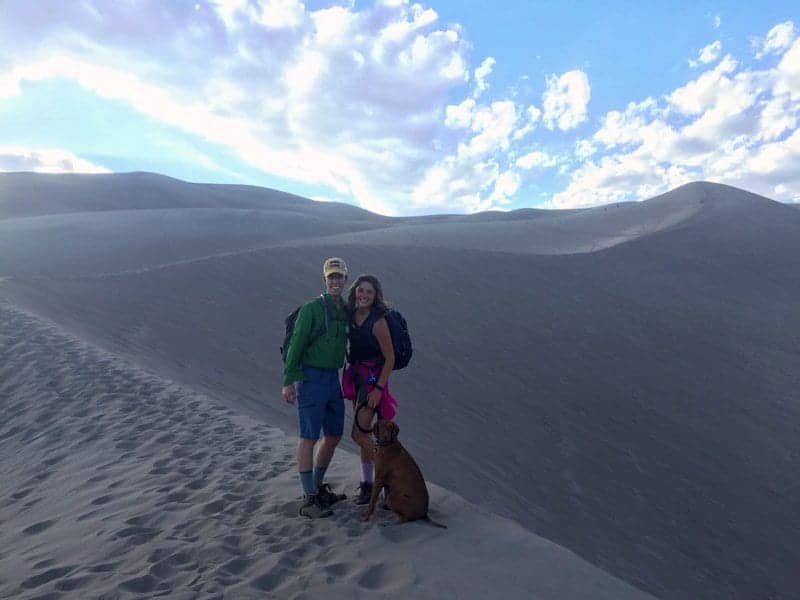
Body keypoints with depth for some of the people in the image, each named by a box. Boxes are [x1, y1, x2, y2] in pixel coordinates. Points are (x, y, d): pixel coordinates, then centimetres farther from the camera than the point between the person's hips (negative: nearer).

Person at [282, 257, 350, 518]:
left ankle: (318, 487, 30)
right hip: (310, 377, -7)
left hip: (333, 378, 7)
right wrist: (288, 381, -16)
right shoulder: (312, 308, -9)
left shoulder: (346, 311, 11)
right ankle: (309, 500, 6)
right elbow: (296, 345, -12)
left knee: (334, 436, 13)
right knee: (309, 438, -2)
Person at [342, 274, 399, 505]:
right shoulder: (351, 315, 3)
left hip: (373, 378, -7)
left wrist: (379, 388, -17)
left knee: (359, 433, -7)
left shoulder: (378, 322, -18)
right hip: (356, 377, 7)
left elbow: (390, 359, -15)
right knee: (362, 432, 13)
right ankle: (367, 483, 26)